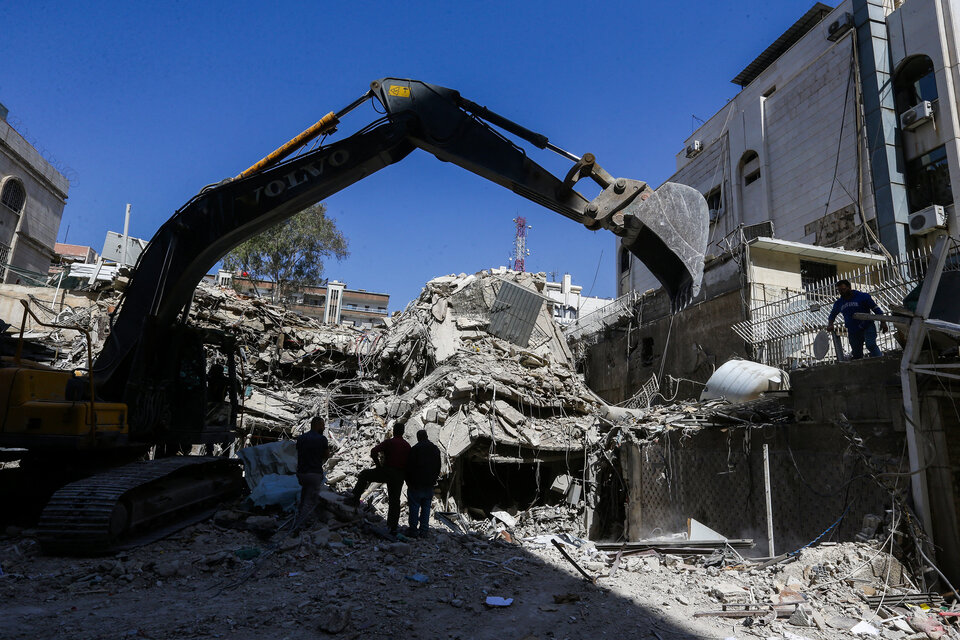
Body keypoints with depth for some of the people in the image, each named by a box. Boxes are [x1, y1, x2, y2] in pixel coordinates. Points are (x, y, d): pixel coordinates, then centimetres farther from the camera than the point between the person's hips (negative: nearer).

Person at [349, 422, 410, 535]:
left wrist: (379, 465, -2)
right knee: (394, 501, 10)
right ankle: (393, 528, 9)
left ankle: (355, 498, 9)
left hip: (386, 472, -4)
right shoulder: (407, 446, 11)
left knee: (364, 474, 17)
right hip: (399, 476, 4)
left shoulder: (389, 442, -4)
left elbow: (374, 451, -15)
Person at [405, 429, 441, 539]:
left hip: (416, 484, -5)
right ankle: (424, 531, 10)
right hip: (429, 485, 5)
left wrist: (409, 482, 3)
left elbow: (409, 467, -9)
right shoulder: (436, 449, 7)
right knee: (426, 507, 9)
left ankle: (413, 530, 2)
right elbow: (438, 468, 13)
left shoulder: (415, 449, -11)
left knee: (414, 507, 1)